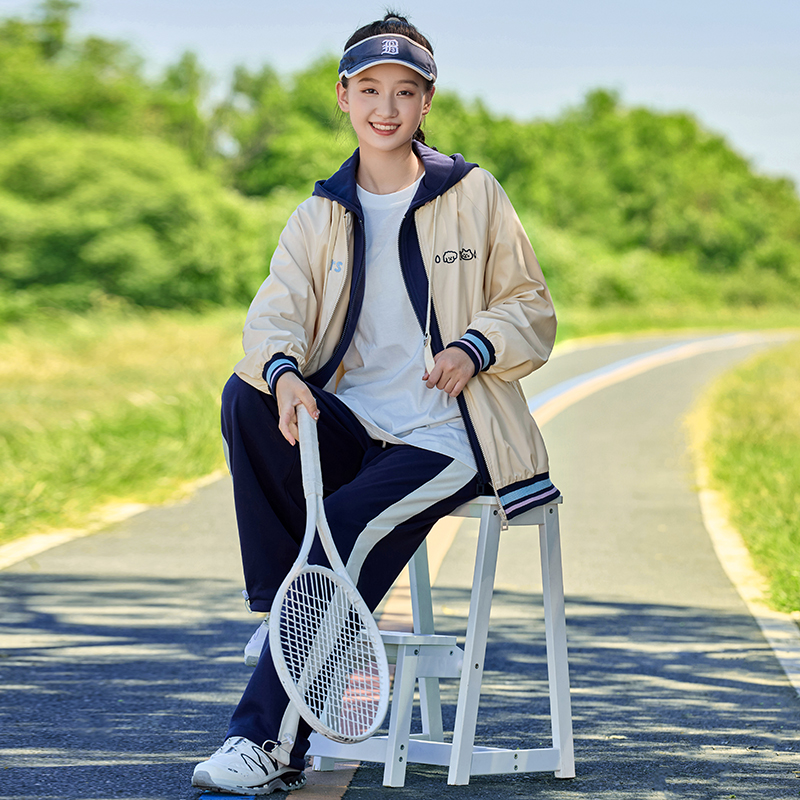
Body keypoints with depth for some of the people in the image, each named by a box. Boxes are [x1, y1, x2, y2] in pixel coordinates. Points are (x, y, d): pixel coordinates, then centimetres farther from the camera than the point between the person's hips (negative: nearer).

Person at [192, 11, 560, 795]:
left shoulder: (473, 195, 4)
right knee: (246, 397, -26)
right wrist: (283, 371, -29)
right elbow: (277, 310, -6)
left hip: (443, 437, -3)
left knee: (348, 529, -27)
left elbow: (532, 313, 7)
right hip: (347, 428, 3)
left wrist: (475, 348, -15)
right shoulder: (319, 216, 11)